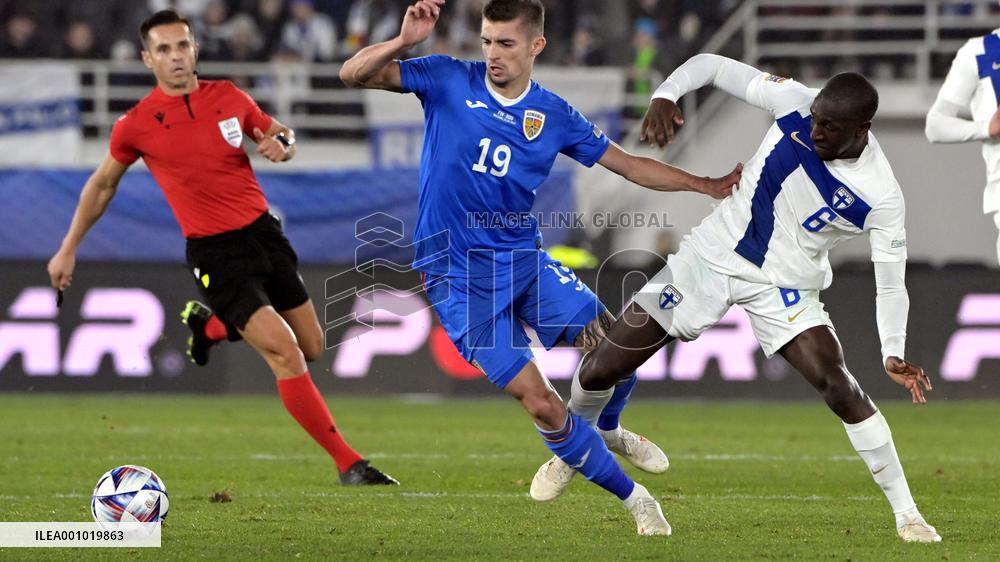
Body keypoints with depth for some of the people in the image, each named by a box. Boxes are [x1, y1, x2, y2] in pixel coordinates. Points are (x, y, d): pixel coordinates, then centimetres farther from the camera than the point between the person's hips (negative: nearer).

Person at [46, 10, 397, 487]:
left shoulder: (228, 97, 0)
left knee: (311, 349, 12)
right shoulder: (138, 124, -8)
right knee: (286, 354, -17)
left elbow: (279, 134, 17)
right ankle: (348, 463, -9)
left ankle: (209, 325, 36)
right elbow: (103, 184, 8)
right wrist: (68, 249, 12)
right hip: (216, 253, -5)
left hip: (264, 232, 5)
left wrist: (281, 145, -9)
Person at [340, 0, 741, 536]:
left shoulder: (554, 116, 3)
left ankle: (603, 432, 22)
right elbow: (353, 74, -10)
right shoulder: (449, 81, -5)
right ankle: (634, 500, 3)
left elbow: (630, 166, 10)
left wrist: (706, 185, 5)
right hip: (460, 275, -4)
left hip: (523, 259, 4)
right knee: (539, 401, -11)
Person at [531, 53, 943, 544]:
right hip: (708, 258, 3)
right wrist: (665, 95, -25)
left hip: (784, 287, -2)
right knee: (598, 371, 3)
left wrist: (894, 355, -24)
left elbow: (891, 281, -12)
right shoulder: (794, 102, -17)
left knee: (840, 388, -23)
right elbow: (712, 65, -7)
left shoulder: (881, 197, -21)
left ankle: (906, 514, -10)